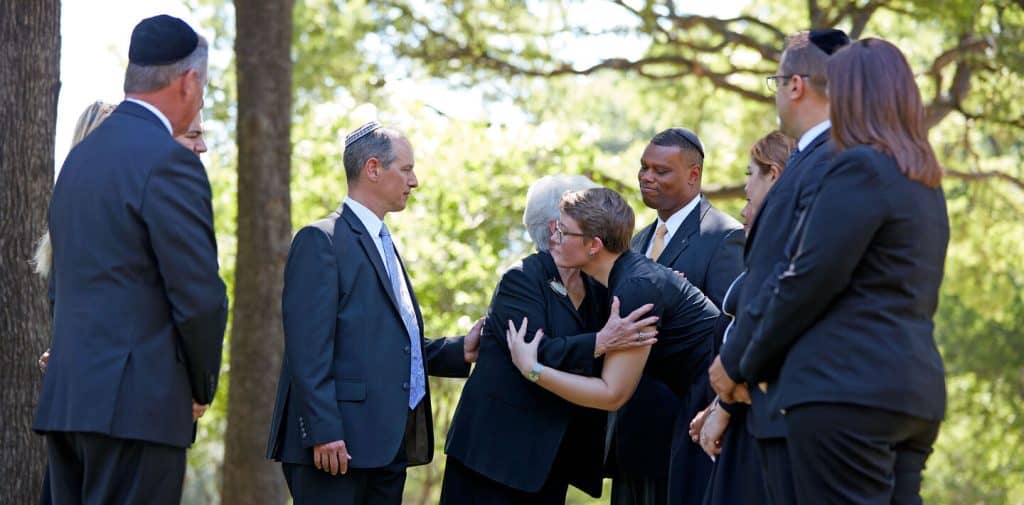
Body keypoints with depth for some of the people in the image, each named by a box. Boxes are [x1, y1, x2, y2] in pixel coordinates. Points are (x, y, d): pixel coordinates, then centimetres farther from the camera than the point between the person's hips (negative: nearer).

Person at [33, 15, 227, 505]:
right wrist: (202, 385, 1)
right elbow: (199, 296, -14)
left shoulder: (81, 155, 16)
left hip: (66, 397, 9)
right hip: (138, 403, -8)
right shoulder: (169, 161, -11)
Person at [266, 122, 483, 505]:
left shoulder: (384, 245, 22)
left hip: (390, 444, 9)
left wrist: (459, 351, 9)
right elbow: (308, 349, -14)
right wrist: (323, 431, -21)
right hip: (339, 443, -9)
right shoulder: (321, 241, -6)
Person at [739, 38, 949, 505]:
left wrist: (752, 365, 1)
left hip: (847, 386, -9)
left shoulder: (860, 168, -9)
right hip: (916, 387, 9)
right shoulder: (925, 183, 19)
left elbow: (810, 279, -12)